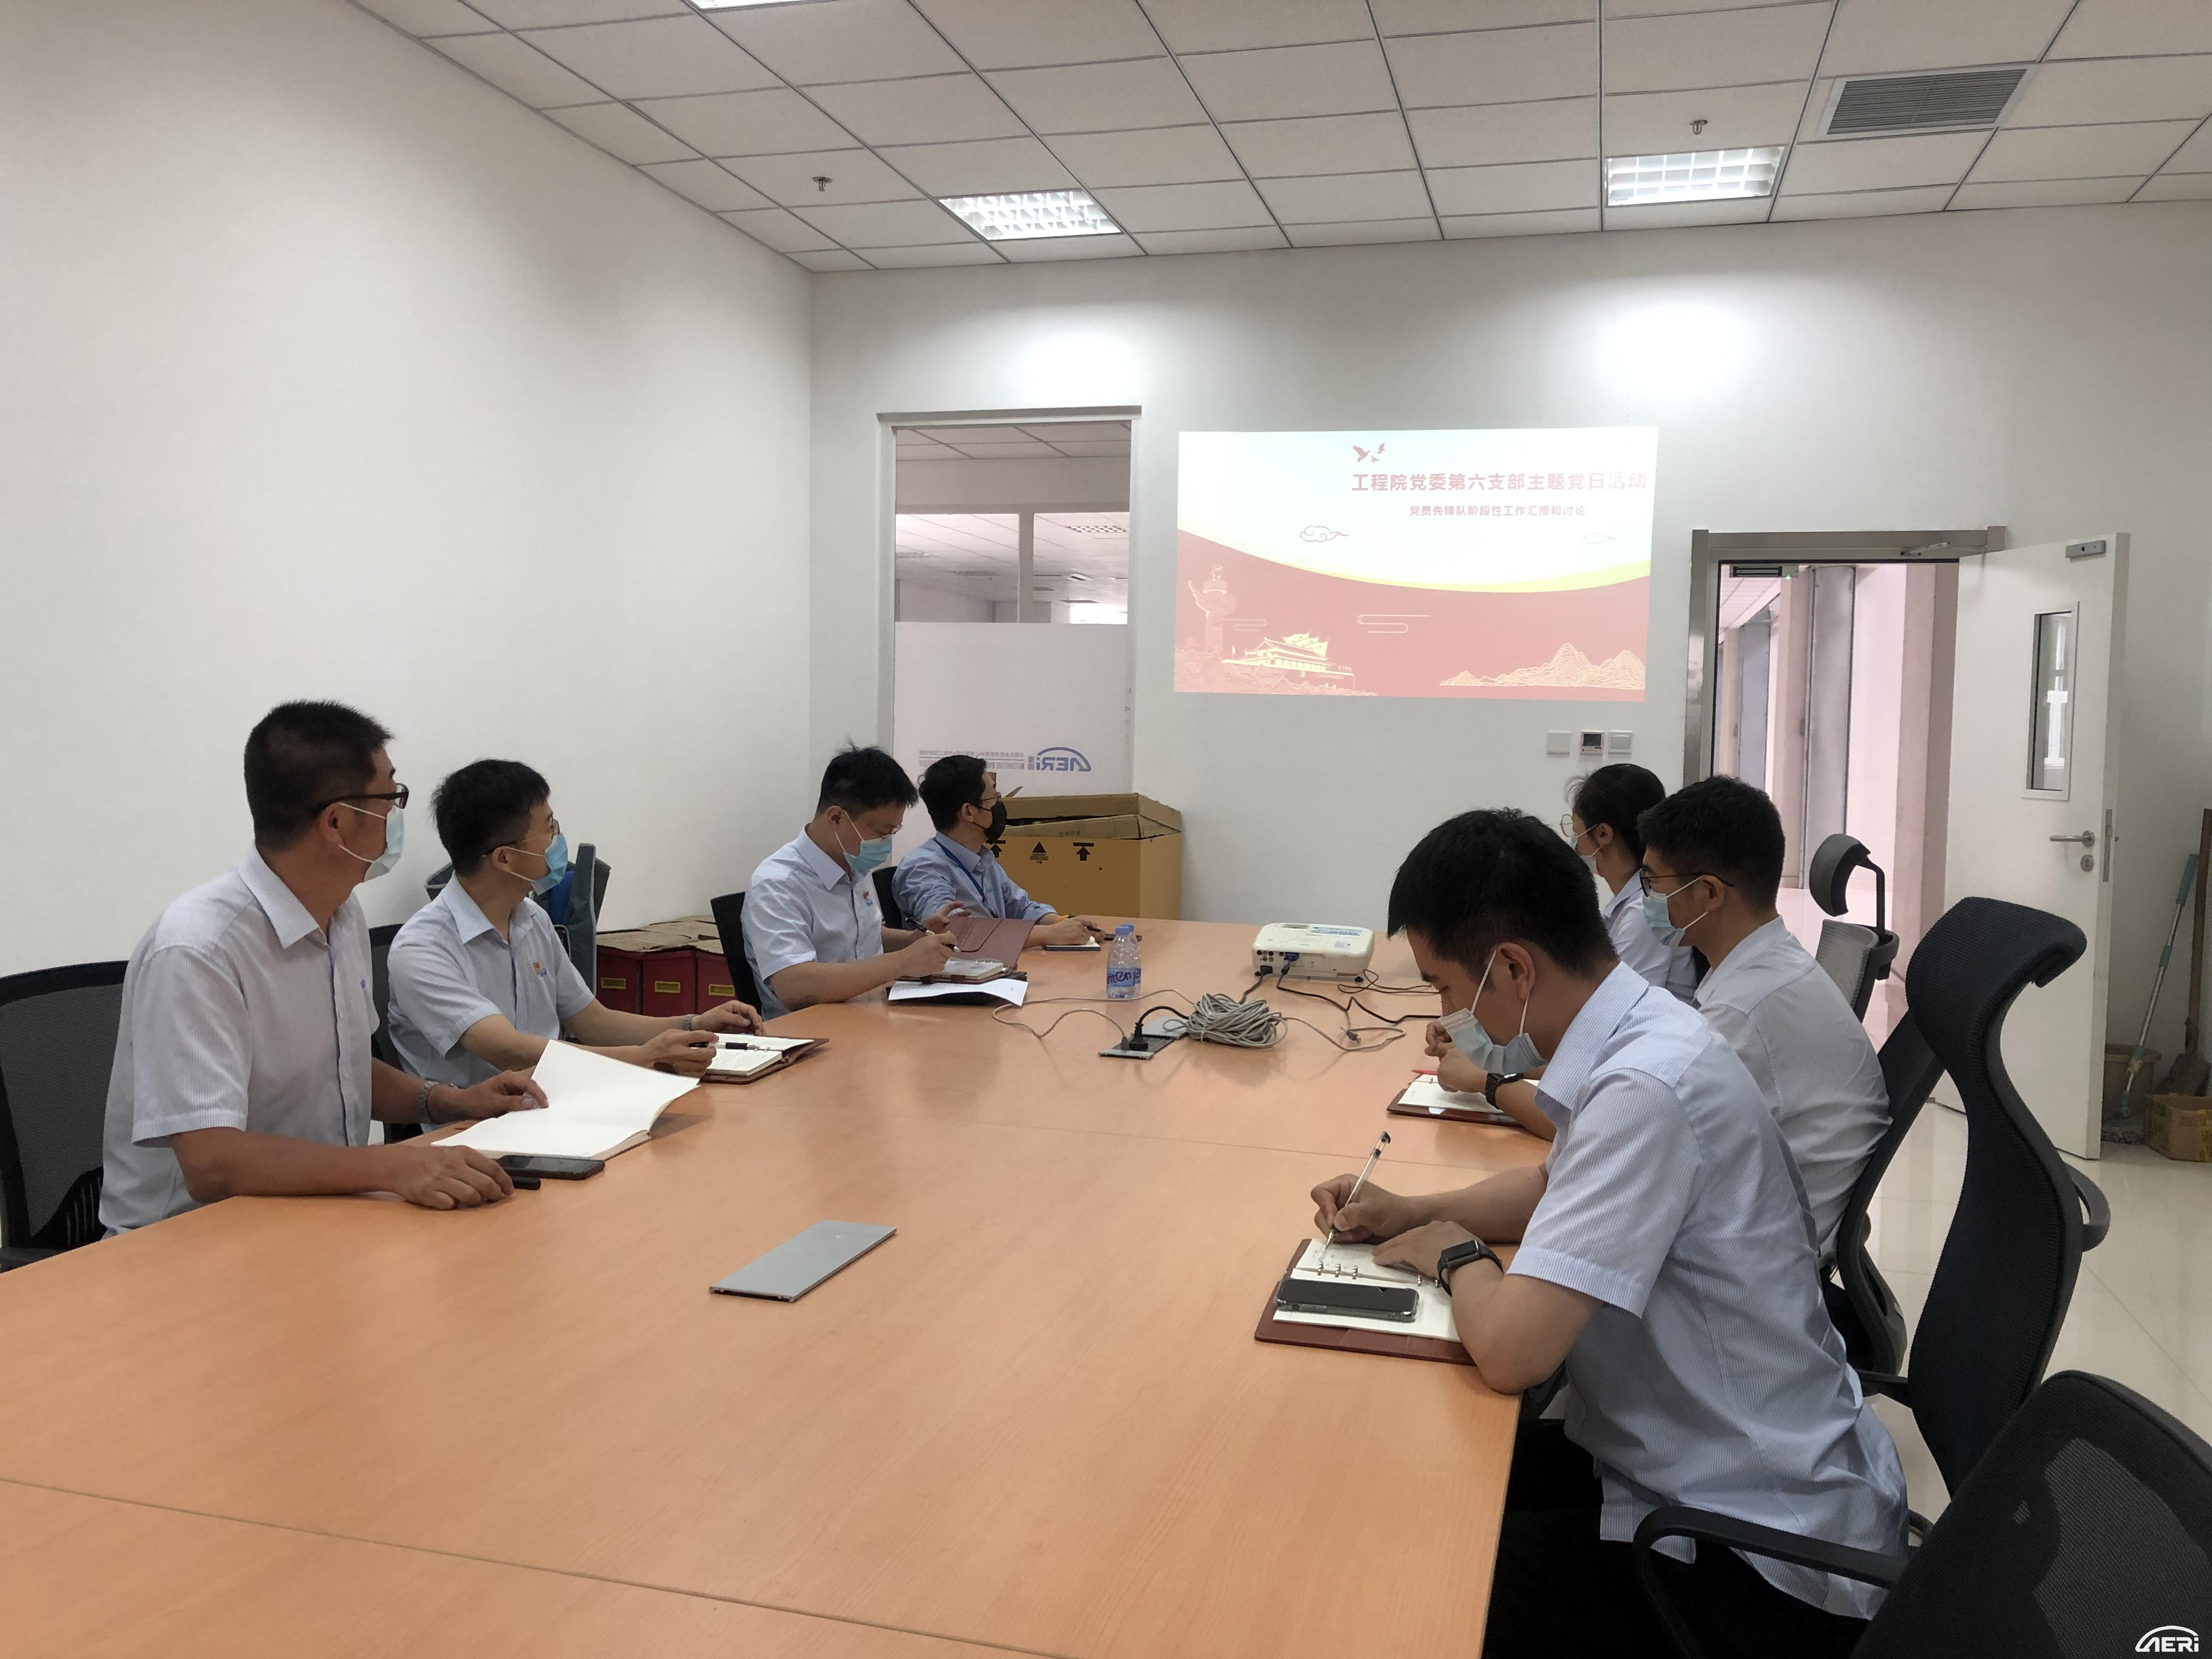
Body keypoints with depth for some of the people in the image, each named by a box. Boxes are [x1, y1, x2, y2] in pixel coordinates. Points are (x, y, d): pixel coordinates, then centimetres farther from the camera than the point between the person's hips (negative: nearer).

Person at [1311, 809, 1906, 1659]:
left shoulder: (1646, 1088, -29)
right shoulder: (1636, 1035, 0)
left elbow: (1509, 1348, -31)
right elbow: (1560, 1184, 21)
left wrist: (1457, 1255, -10)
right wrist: (1412, 1214, 7)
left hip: (1765, 1560, -8)